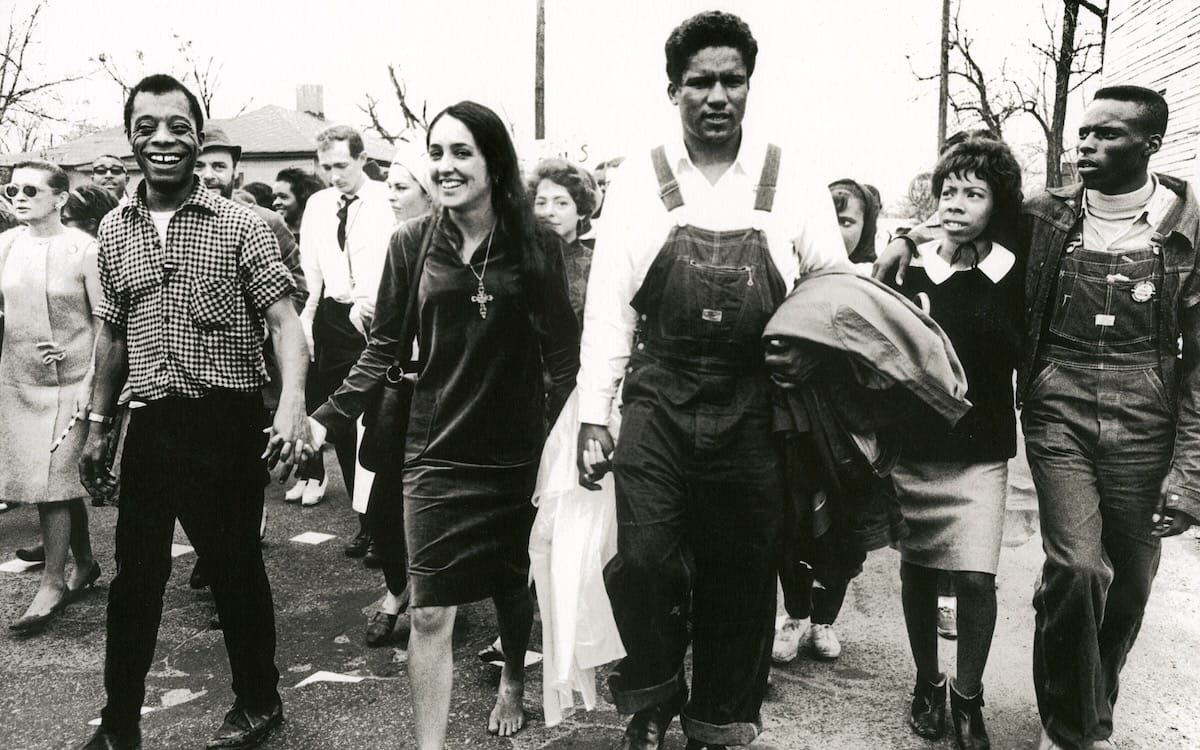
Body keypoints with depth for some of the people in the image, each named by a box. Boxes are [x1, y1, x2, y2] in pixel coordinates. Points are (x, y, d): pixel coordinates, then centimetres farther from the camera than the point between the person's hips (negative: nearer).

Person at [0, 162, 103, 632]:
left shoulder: (83, 249, -10)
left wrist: (93, 382, -14)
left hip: (68, 381, -5)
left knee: (52, 480, -5)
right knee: (62, 478, 14)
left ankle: (53, 583, 6)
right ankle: (84, 563, 29)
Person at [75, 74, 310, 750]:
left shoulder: (241, 225, -7)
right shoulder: (114, 230, 8)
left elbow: (284, 320, -14)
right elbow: (113, 334, 16)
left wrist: (293, 403, -30)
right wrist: (99, 425, 16)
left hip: (225, 422, -4)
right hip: (150, 425, 4)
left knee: (235, 568, 8)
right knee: (135, 575, 11)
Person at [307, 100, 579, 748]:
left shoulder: (536, 247, -5)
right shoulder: (413, 243, -2)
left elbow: (562, 352, -3)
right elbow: (384, 346, 1)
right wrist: (329, 417, -8)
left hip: (516, 452, 1)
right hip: (437, 453, 0)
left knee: (513, 587, 19)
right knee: (430, 613, -4)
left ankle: (513, 683, 49)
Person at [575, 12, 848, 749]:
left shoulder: (790, 181, 1)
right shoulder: (640, 180, 1)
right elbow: (608, 303, 0)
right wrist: (594, 416, -3)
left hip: (753, 410, 1)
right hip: (658, 404, 0)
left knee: (740, 575, 10)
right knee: (643, 561, -7)